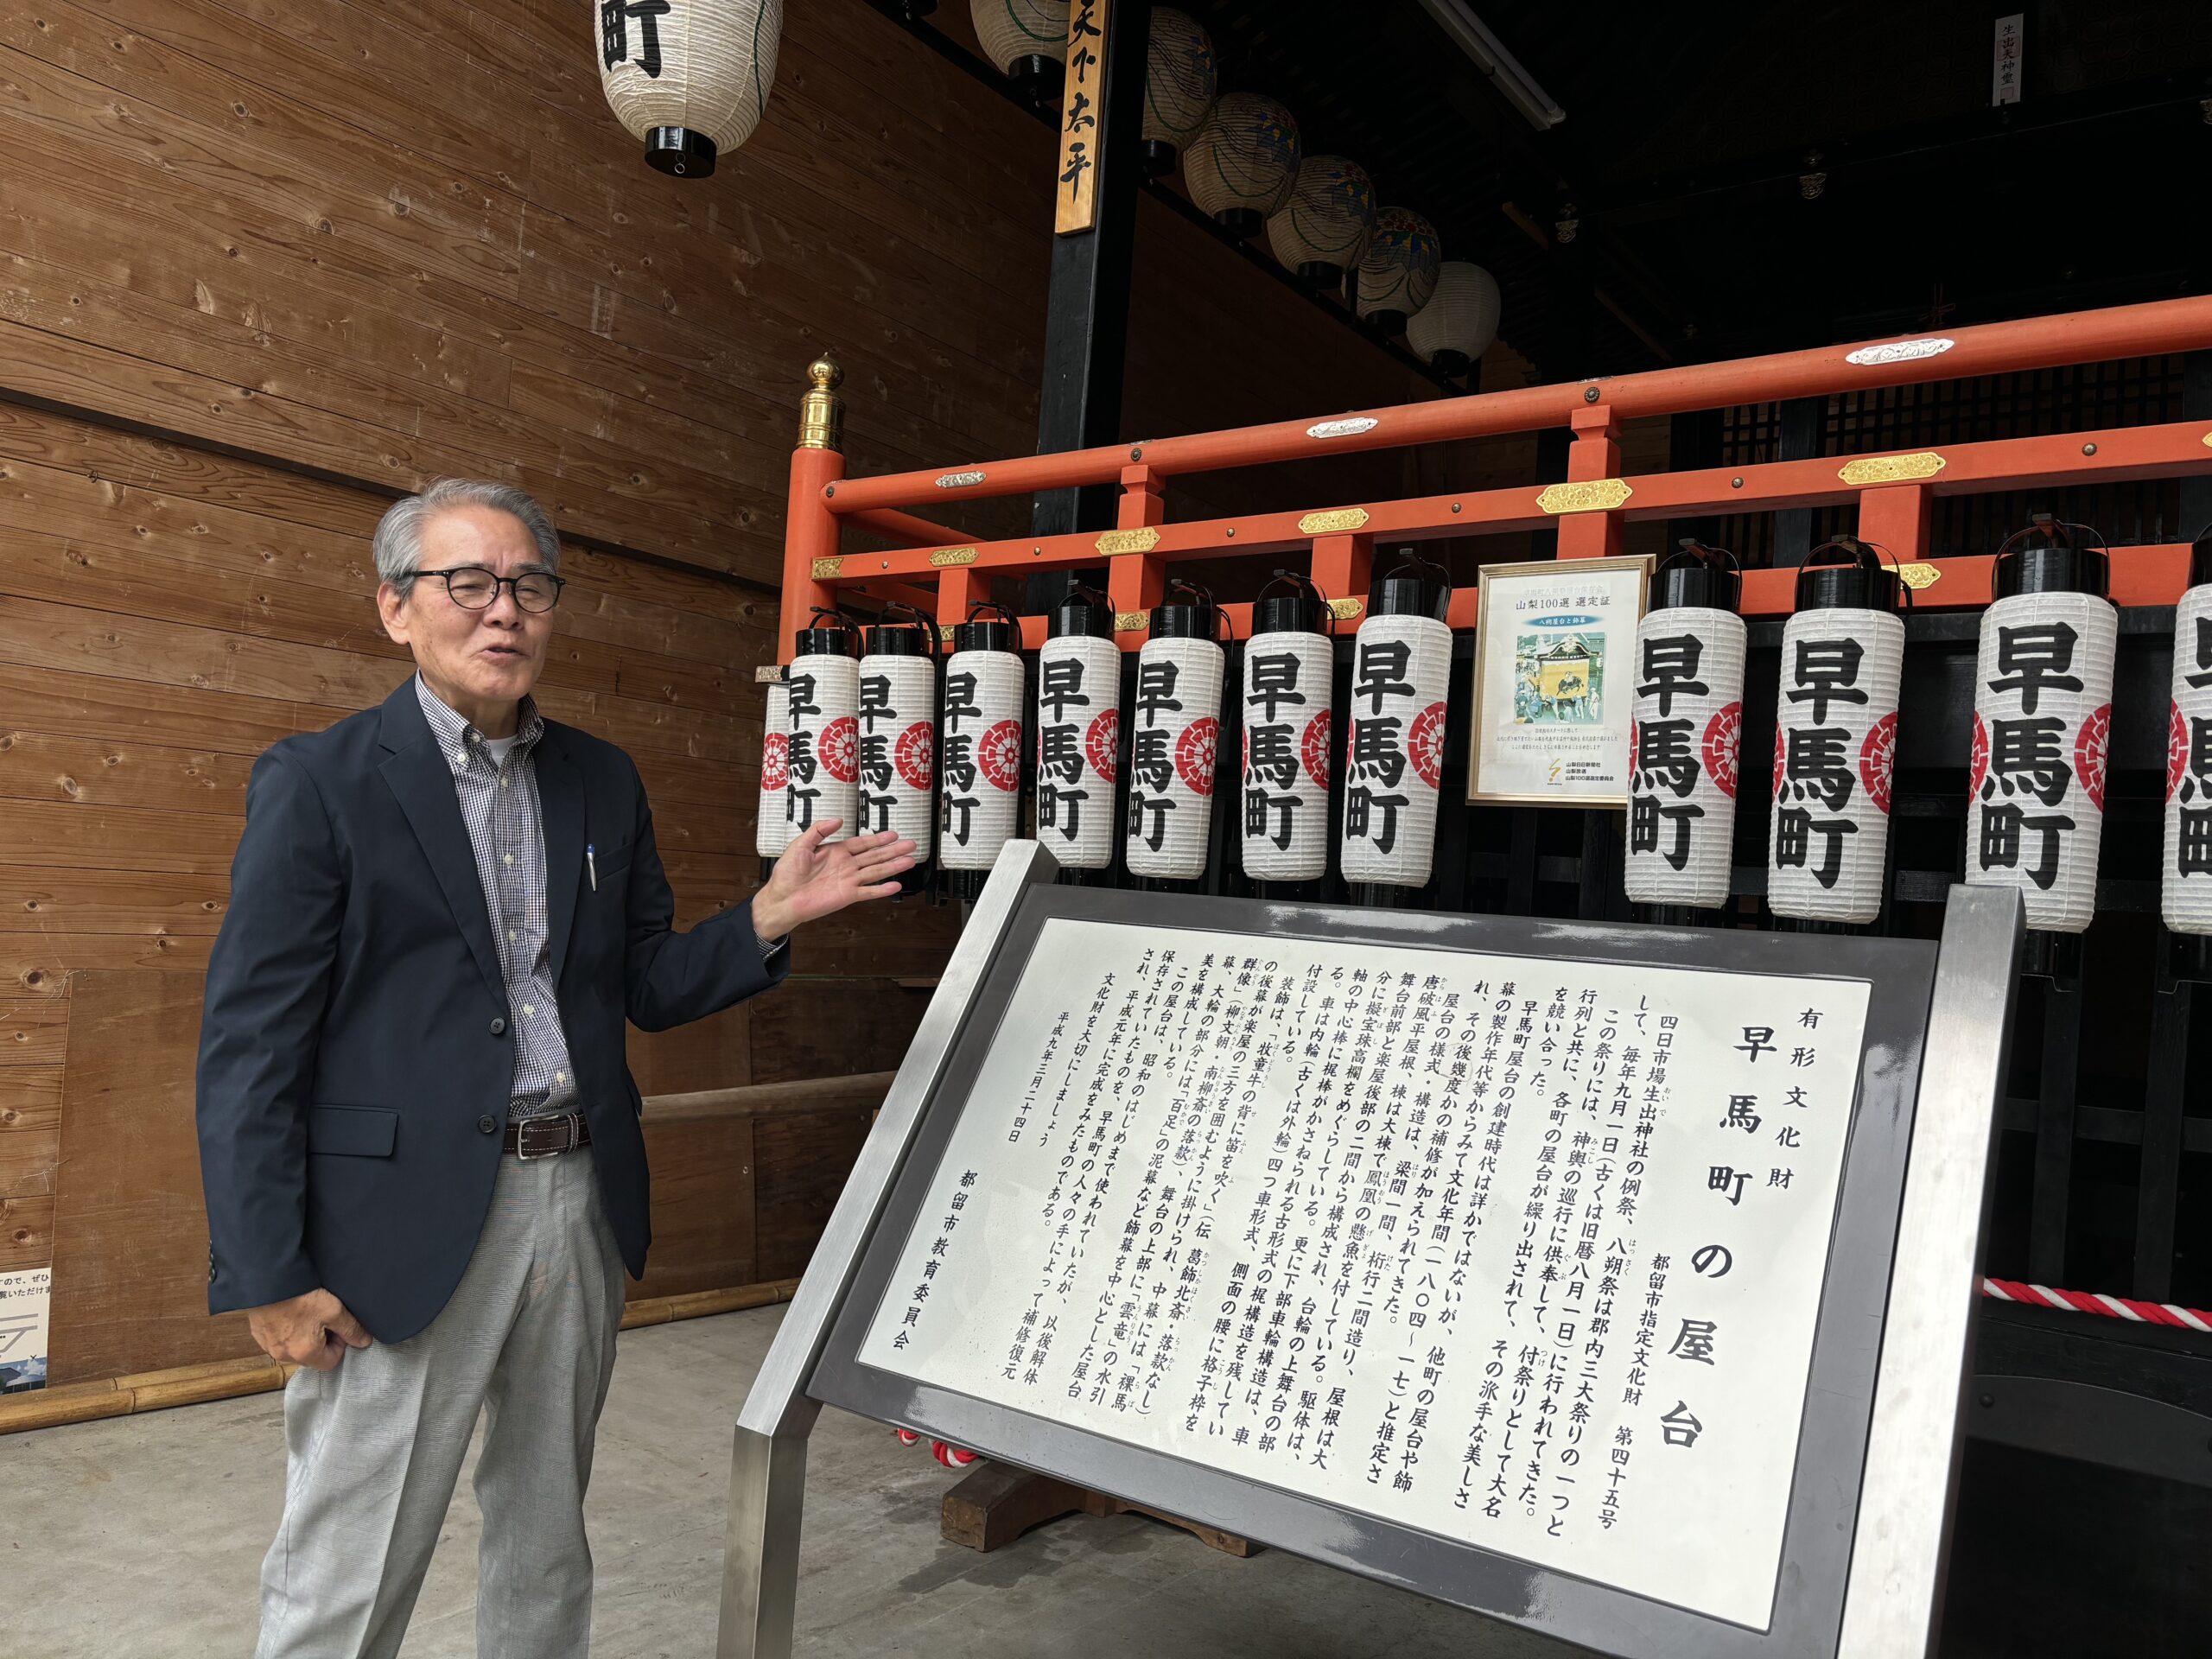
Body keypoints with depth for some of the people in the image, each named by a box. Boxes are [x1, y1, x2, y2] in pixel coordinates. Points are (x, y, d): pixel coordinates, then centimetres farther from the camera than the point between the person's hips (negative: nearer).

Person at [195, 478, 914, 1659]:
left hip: (581, 1205, 5)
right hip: (408, 1219, -5)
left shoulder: (603, 783, 8)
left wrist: (768, 918, -6)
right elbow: (249, 1045, -9)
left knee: (547, 1539, 20)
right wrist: (269, 1276, -12)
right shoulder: (319, 785, -7)